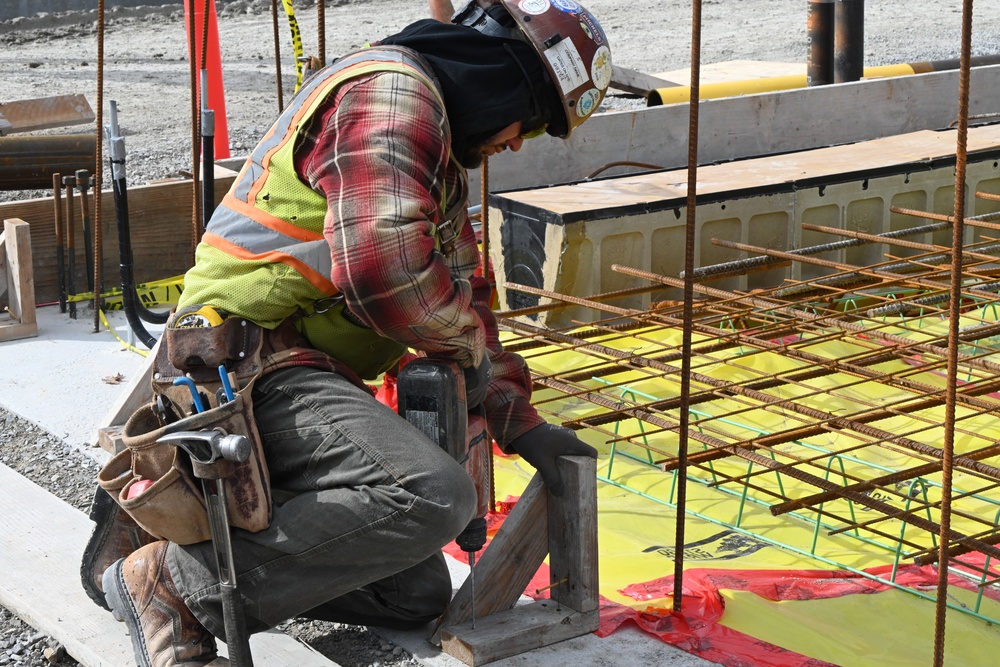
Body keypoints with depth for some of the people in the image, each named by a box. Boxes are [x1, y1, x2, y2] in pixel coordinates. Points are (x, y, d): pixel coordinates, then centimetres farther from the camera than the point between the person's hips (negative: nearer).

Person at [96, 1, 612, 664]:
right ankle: (180, 582, -19)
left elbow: (465, 290, 24)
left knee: (419, 596, 8)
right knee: (434, 497, -30)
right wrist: (468, 340, -7)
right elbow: (386, 267, -26)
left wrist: (520, 422, 14)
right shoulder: (393, 91, -13)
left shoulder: (442, 151, 22)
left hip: (305, 373, 11)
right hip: (253, 361, -11)